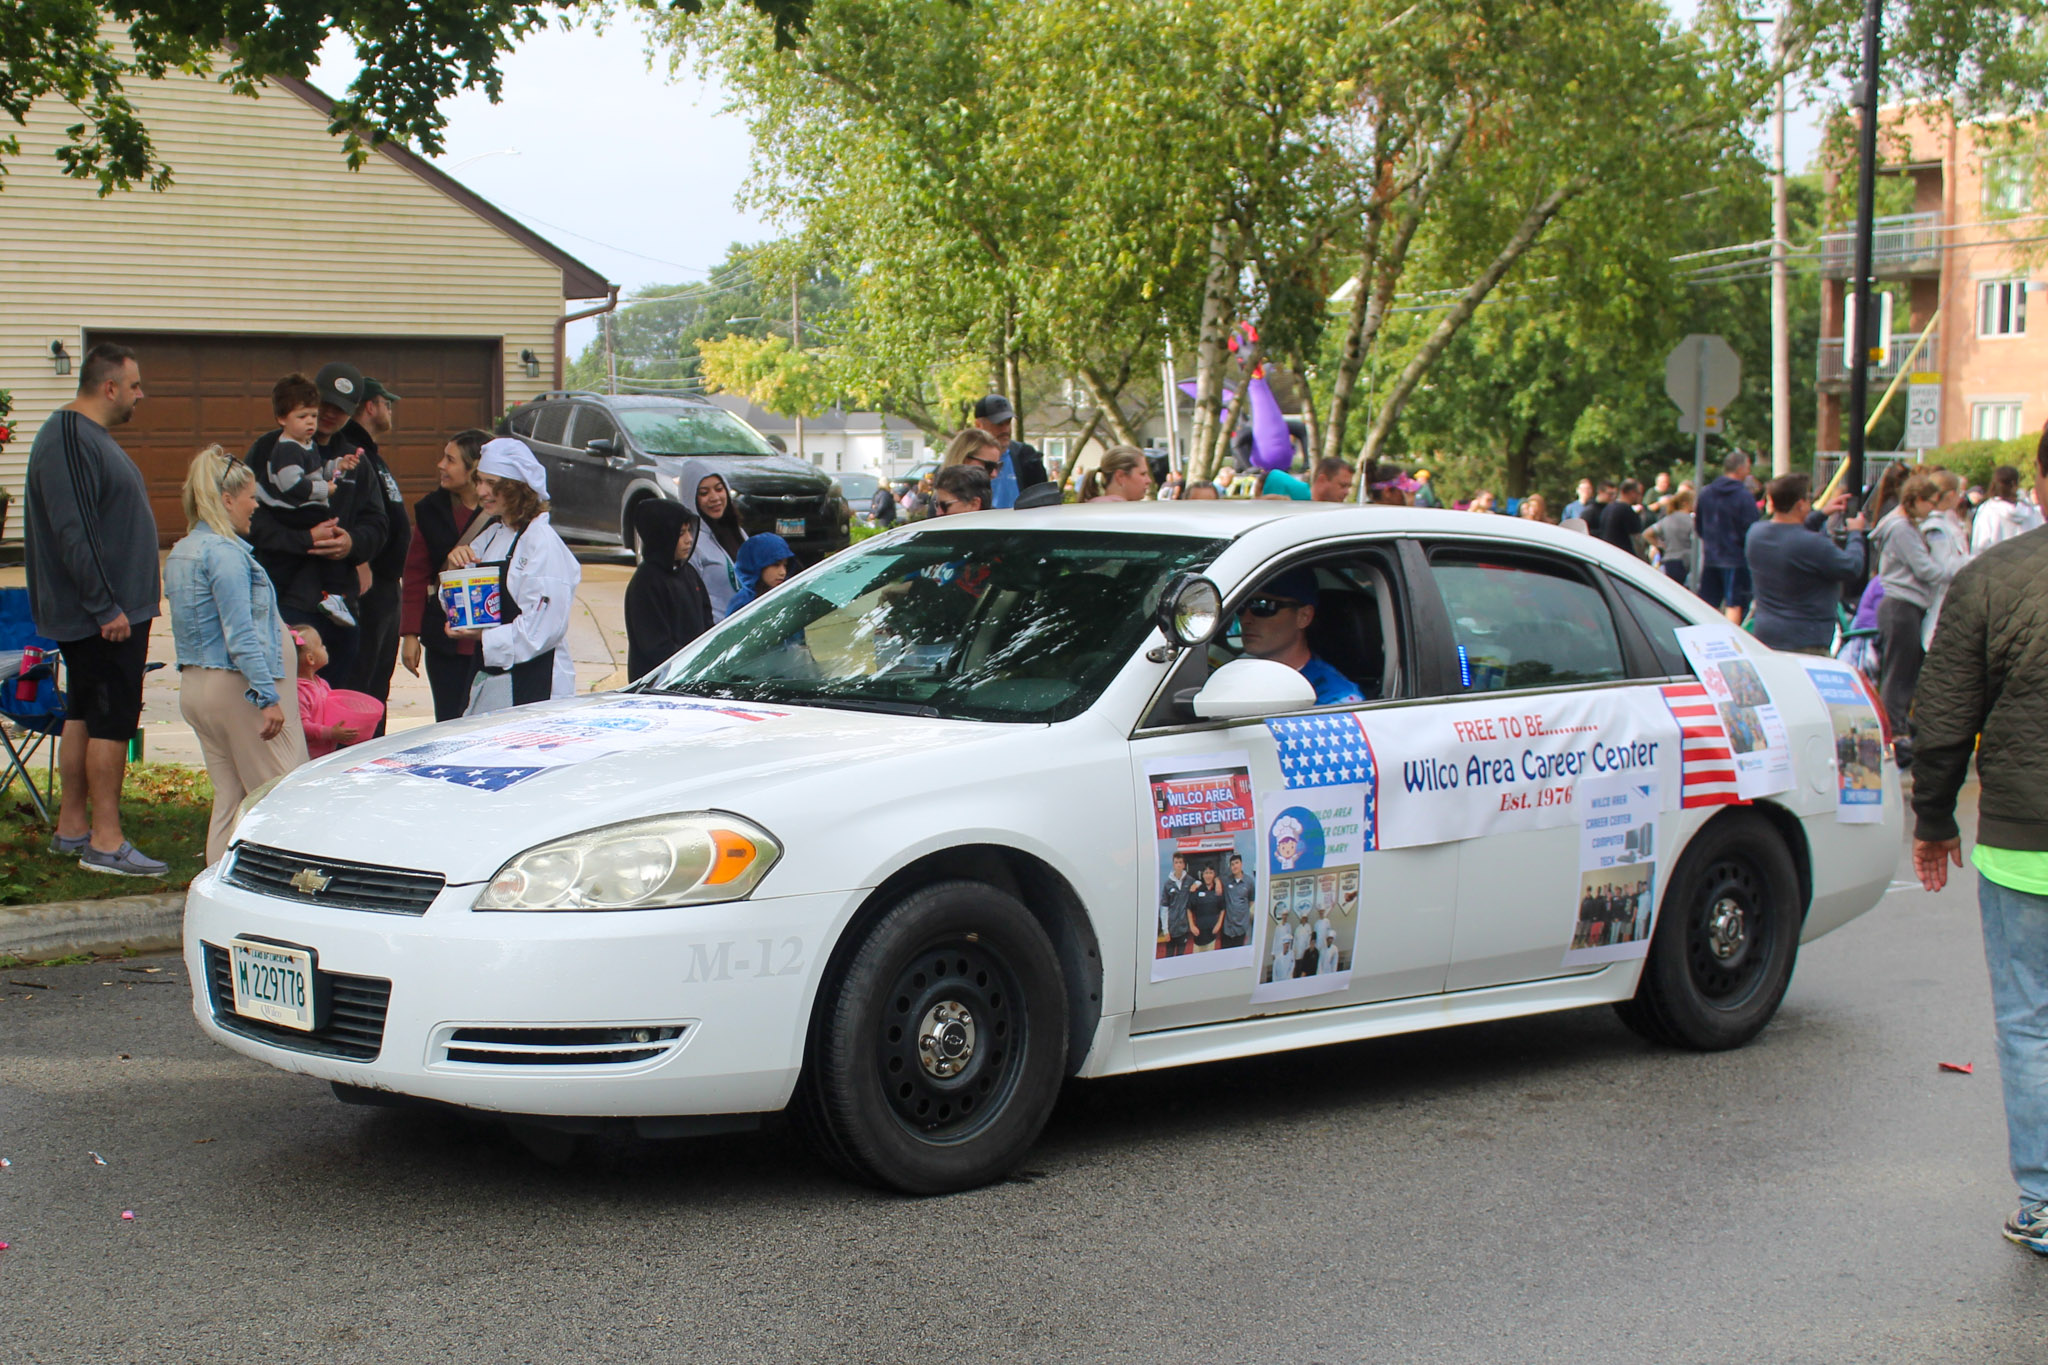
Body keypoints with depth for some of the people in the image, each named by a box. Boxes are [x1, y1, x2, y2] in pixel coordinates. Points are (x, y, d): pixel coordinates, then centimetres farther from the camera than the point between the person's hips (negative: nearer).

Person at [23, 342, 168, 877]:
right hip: (104, 615, -11)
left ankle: (73, 827, 21)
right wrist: (106, 606, -24)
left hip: (114, 607, 11)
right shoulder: (68, 441, -18)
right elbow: (73, 533, -24)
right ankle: (105, 842, -7)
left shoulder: (92, 436, 17)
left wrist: (138, 586, 24)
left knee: (85, 715, 14)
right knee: (112, 718, -9)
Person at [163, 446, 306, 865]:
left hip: (194, 686, 9)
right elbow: (240, 635, -20)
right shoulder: (225, 553, -16)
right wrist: (267, 696, -21)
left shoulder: (179, 553, 13)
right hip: (236, 687, -9)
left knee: (228, 795, 12)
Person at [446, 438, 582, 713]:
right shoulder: (493, 536, 13)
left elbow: (544, 629, -20)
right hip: (488, 680, 8)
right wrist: (456, 567, -3)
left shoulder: (542, 542, -13)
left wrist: (483, 636, -20)